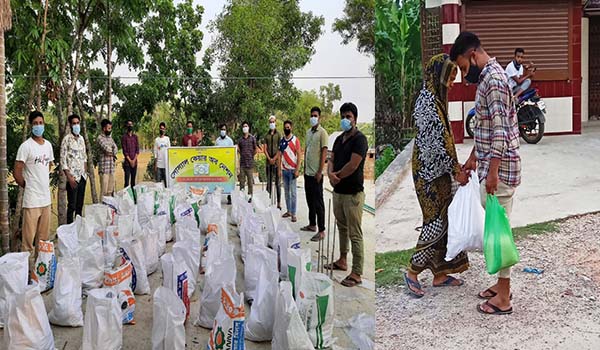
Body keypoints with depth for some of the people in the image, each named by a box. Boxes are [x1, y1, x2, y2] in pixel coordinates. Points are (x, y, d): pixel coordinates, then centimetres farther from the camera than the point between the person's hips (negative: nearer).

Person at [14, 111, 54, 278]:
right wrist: (28, 187, -1)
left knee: (44, 237, 16)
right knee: (29, 238, 0)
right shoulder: (25, 146, -11)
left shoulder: (48, 144, 9)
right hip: (32, 200, -6)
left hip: (46, 198, 6)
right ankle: (28, 269, 8)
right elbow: (17, 172, -11)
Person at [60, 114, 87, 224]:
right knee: (72, 205, -2)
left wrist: (85, 171, 11)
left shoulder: (81, 138, 11)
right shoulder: (67, 139, -8)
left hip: (82, 176, 6)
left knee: (80, 205, 13)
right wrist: (69, 177, -16)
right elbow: (63, 160, -11)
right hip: (73, 177, -6)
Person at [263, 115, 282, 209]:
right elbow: (265, 149, 7)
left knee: (277, 182, -2)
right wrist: (269, 159, -6)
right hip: (268, 161, 4)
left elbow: (280, 149, -3)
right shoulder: (267, 135, 12)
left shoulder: (278, 134, 2)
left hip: (276, 161, -4)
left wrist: (274, 159, -10)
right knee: (269, 182, 6)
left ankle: (279, 203, 0)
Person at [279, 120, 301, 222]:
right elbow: (280, 155, 13)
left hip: (292, 169, -5)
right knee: (286, 192, 10)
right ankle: (288, 211, 19)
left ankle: (293, 214, 1)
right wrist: (279, 169, 8)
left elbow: (299, 155, -6)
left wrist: (297, 170, -11)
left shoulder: (295, 140, -4)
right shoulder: (281, 140, 9)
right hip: (284, 170, 5)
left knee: (293, 193, -3)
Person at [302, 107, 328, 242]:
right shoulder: (308, 132, 13)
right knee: (310, 200, 16)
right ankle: (312, 225, 29)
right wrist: (304, 168, 15)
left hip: (316, 173, -8)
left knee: (318, 202, -5)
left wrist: (320, 172, -18)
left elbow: (324, 153, -15)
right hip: (307, 172, 8)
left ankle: (321, 231, 0)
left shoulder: (322, 132, -11)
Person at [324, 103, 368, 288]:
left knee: (355, 234, -4)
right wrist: (330, 174, -11)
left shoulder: (360, 139, -13)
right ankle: (342, 261, 35)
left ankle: (356, 274, 1)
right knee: (342, 228, 20)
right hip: (338, 191, 9)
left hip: (353, 194, -9)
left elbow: (352, 165, -21)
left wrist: (337, 176, -7)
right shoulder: (339, 139, 13)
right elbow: (331, 160, 11)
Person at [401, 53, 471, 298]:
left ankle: (440, 274, 21)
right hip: (429, 170, -10)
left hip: (437, 170, 10)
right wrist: (455, 169, -15)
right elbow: (437, 140, -21)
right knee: (436, 220, -4)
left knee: (442, 219, 12)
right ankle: (413, 271, 9)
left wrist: (454, 166, 16)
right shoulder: (428, 100, -17)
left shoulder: (435, 98, 14)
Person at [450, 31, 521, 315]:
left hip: (499, 169, -10)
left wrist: (492, 172, -24)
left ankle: (504, 298, 9)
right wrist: (474, 157, 26)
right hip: (491, 166, 10)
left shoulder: (494, 80, -18)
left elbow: (501, 131, -24)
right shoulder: (487, 77, 14)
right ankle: (502, 284, 29)